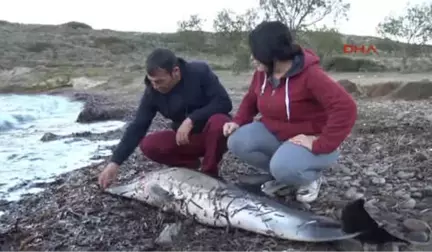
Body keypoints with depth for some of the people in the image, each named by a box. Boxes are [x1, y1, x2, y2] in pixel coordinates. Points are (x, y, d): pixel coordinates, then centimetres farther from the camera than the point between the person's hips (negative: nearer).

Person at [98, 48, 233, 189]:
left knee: (219, 122, -37)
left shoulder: (200, 72, -23)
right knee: (148, 145, -18)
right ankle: (191, 166, 3)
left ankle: (209, 173, -13)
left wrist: (191, 119, -32)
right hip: (185, 138, 4)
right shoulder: (153, 91, -13)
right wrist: (115, 162, -19)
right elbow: (138, 126, -12)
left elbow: (224, 102, -24)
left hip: (213, 134, -3)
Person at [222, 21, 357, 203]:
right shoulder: (262, 72, -4)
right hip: (274, 134, 7)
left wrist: (321, 145, -34)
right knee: (237, 142, -18)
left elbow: (346, 107, -35)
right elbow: (251, 99, 14)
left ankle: (311, 177, 1)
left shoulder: (310, 75, -27)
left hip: (308, 140, -7)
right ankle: (283, 176, 1)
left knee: (283, 167, -37)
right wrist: (238, 121, -6)